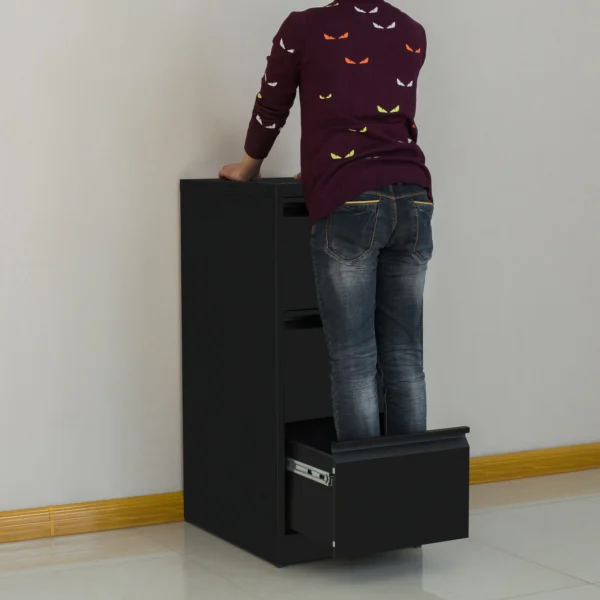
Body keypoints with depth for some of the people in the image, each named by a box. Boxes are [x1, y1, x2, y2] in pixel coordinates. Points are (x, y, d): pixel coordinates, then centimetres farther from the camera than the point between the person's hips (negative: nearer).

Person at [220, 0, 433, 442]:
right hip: (412, 198, 4)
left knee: (354, 361, -1)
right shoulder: (413, 36, 17)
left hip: (348, 202, -4)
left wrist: (249, 166, 35)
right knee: (404, 357, 7)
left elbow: (271, 110, 15)